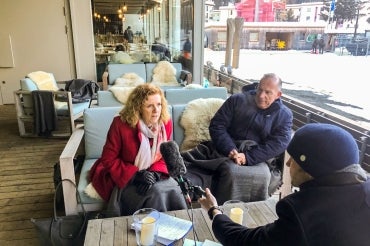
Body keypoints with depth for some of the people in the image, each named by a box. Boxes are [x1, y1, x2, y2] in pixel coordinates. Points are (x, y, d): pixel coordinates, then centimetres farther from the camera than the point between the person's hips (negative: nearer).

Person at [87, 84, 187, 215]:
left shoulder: (166, 122, -8)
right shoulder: (121, 124, -20)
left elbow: (165, 156, 3)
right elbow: (109, 159, -13)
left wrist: (155, 173, -17)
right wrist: (134, 175, -24)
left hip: (152, 173, 4)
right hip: (124, 176, -4)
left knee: (174, 190, -22)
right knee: (155, 193, -28)